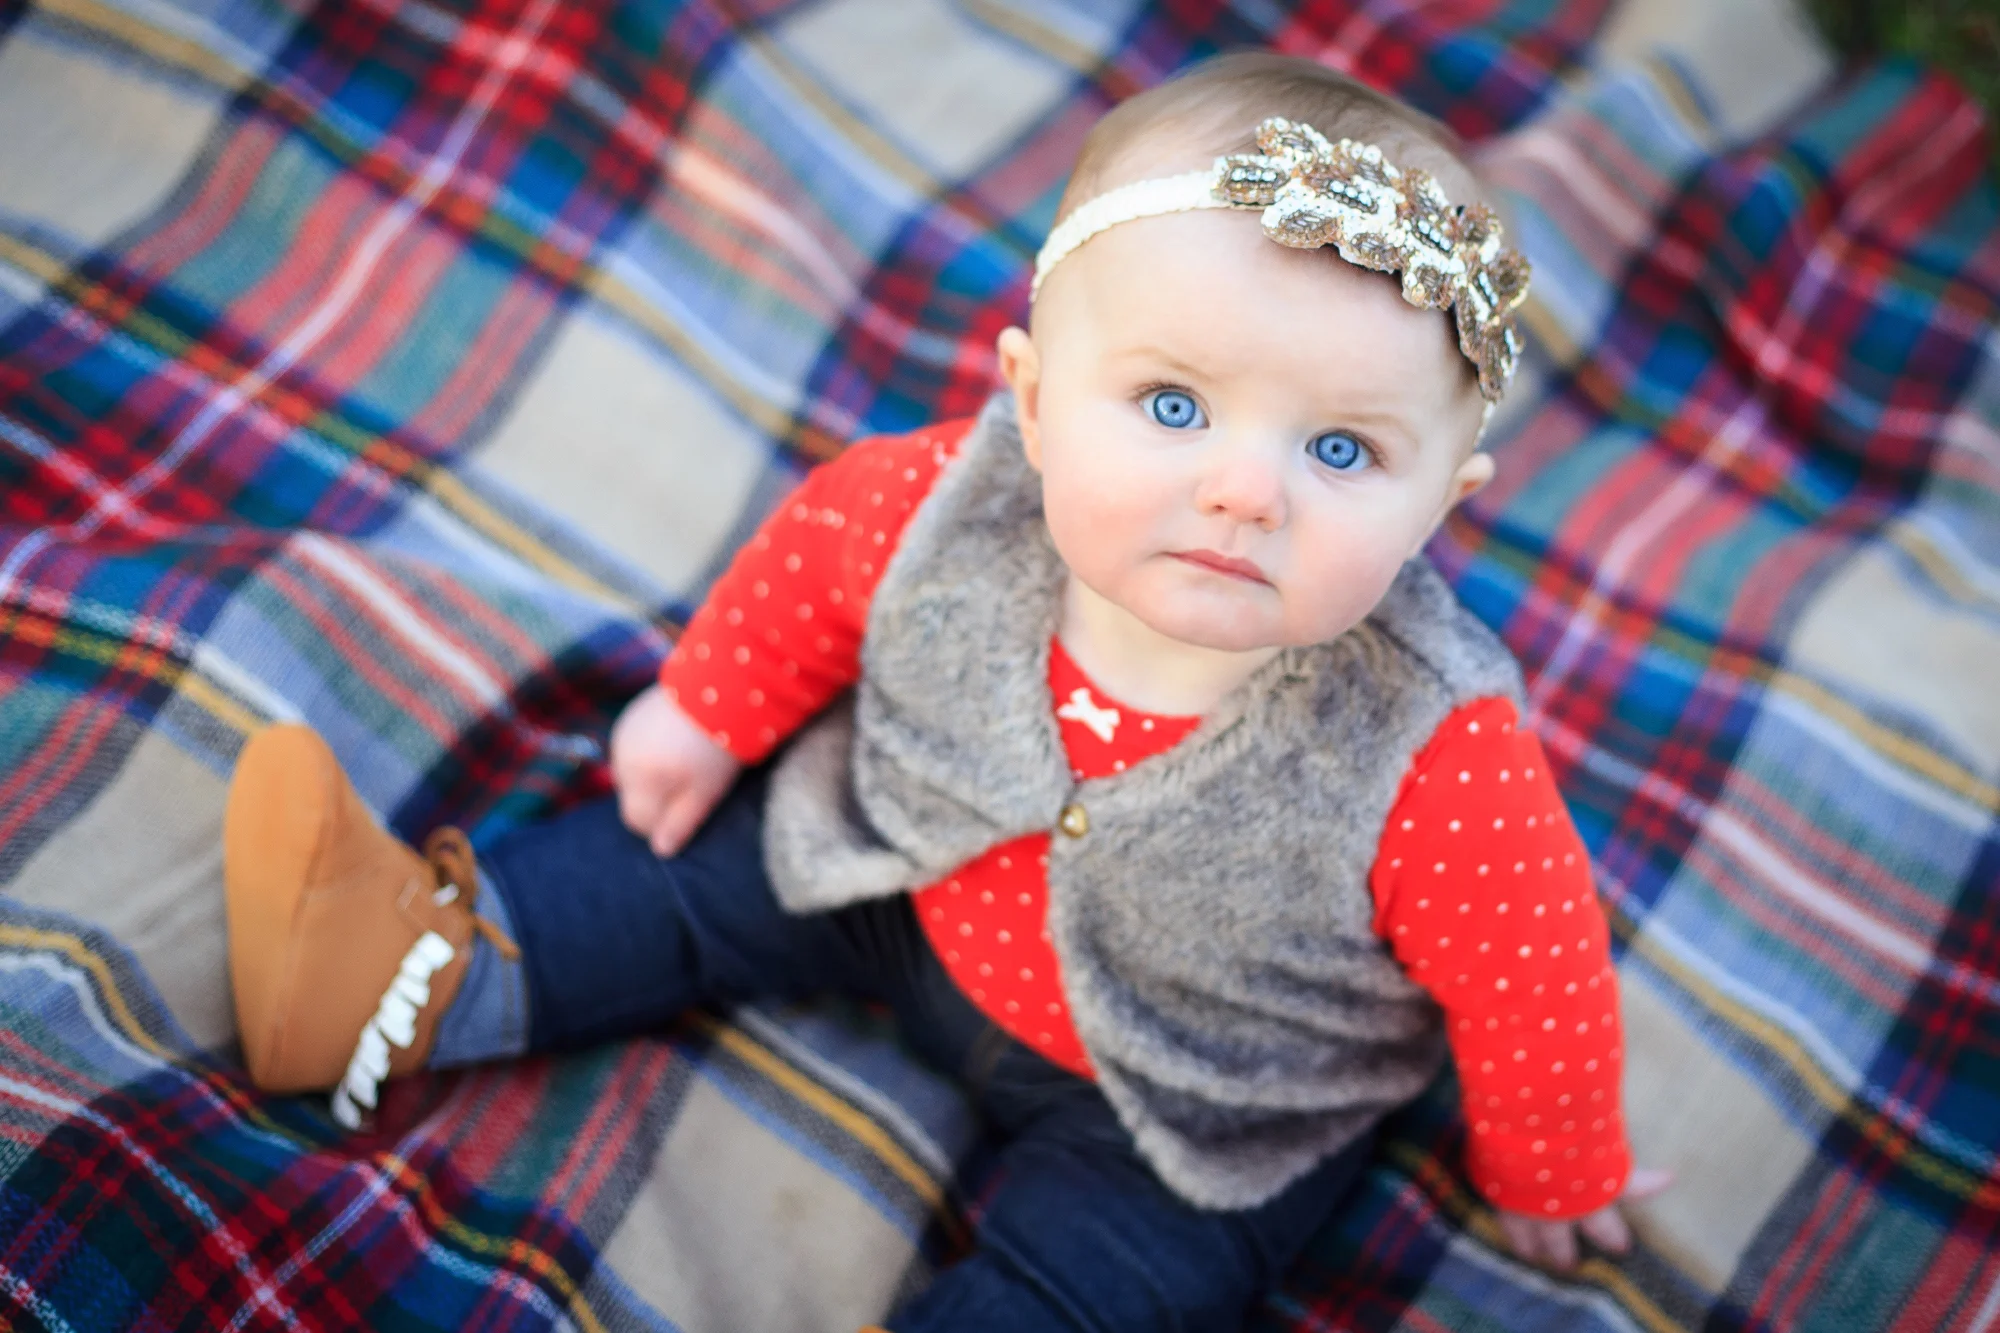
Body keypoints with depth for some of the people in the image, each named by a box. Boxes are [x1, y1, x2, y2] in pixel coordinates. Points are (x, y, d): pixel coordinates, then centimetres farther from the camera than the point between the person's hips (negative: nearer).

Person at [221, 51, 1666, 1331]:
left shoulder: (1439, 772, -40)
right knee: (692, 856, 10)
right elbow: (824, 539, -6)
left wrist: (1553, 1182, -2)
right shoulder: (959, 498, -31)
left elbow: (1541, 979, -21)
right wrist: (706, 711, 8)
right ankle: (426, 969, 24)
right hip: (915, 883, 4)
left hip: (1198, 1106, -3)